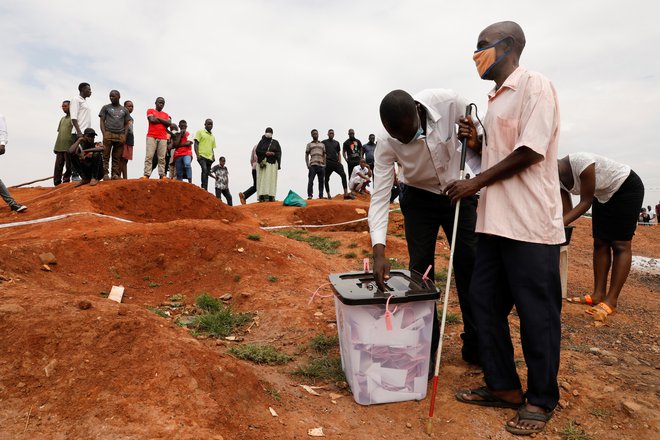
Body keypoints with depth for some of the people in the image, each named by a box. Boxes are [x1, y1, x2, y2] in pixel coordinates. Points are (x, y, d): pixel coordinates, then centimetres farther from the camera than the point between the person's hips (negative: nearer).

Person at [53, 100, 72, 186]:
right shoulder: (62, 118, 21)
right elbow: (59, 132, 23)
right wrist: (55, 146, 17)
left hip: (69, 147, -7)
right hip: (60, 147, 7)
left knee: (68, 166, -3)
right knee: (58, 167, 4)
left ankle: (66, 182, 3)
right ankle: (57, 184, 5)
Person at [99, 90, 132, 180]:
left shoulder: (124, 110, 17)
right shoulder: (106, 107, 13)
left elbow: (127, 124, 15)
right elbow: (102, 121, 7)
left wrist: (125, 136, 1)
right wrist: (104, 134, -7)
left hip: (120, 136, 1)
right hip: (108, 134, -1)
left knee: (117, 157, -2)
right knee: (106, 156, -7)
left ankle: (115, 174, -2)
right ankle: (105, 174, -8)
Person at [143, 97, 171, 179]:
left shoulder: (166, 115, 22)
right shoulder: (150, 111, 13)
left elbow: (169, 123, 3)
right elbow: (152, 120, -5)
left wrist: (158, 118, -1)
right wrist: (164, 121, 4)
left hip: (163, 138, 3)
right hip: (151, 137, -3)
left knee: (162, 158, -4)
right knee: (149, 156, -11)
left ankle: (162, 175, -7)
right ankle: (146, 175, -16)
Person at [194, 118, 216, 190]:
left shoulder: (213, 136, 25)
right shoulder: (200, 132, 7)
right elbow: (196, 143, 0)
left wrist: (213, 156, 8)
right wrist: (197, 154, -12)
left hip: (209, 158, 6)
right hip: (202, 156, -6)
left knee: (207, 174, 4)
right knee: (204, 170, -26)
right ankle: (204, 189, -33)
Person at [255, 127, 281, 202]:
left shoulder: (275, 142, 12)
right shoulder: (262, 142, 10)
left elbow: (279, 152, 7)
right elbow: (257, 151, 2)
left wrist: (273, 154, -12)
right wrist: (265, 153, -11)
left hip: (272, 163, 1)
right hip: (262, 163, -1)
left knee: (271, 179, -6)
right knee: (263, 179, -8)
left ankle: (271, 196, -9)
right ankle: (262, 196, -13)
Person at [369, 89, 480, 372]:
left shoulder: (447, 102, -27)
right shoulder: (386, 144, -26)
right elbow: (379, 197, -28)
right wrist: (379, 252, -37)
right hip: (419, 198, -1)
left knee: (470, 265, 0)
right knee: (421, 267, -2)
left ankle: (475, 346, 13)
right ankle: (425, 345, 14)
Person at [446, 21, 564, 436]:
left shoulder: (535, 85, -7)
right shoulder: (498, 97, 18)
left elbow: (530, 152, -16)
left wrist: (476, 182, -11)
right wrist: (475, 142, 6)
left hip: (530, 222, -9)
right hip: (496, 220, 9)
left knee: (537, 313, 2)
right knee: (485, 301, 11)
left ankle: (541, 399, 19)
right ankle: (504, 386, 26)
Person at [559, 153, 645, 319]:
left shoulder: (581, 163, -35)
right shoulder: (557, 178, -11)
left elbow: (585, 202, -28)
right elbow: (568, 212, -7)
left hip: (627, 188, -8)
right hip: (603, 194, 8)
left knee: (620, 245, -8)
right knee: (600, 243, 3)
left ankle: (611, 301, -9)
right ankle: (598, 294, 5)